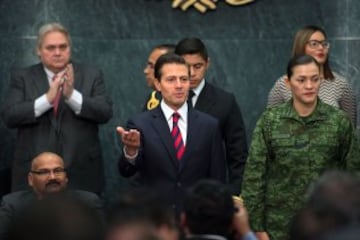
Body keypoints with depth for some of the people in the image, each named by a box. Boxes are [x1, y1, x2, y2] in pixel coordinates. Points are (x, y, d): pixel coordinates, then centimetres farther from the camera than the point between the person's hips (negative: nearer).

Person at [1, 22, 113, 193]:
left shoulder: (91, 76, 6)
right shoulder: (22, 78, 6)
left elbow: (105, 112, -5)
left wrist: (72, 95, -20)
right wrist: (47, 99, -19)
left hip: (81, 174, 0)